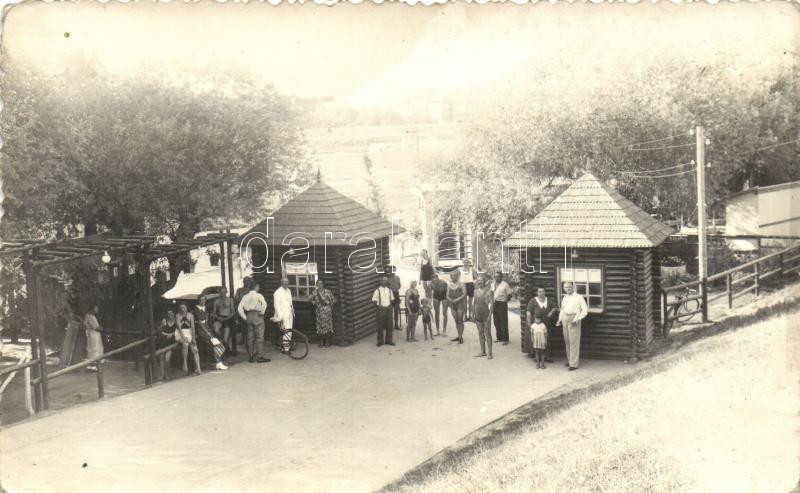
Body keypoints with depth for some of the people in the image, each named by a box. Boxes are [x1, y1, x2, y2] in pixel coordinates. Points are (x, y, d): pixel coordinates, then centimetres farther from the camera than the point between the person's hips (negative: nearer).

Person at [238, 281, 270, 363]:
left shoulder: (245, 296, 9)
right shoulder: (258, 295, -5)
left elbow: (240, 308, 2)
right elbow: (264, 304, -22)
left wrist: (244, 317, 6)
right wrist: (262, 312, -8)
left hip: (248, 316, 5)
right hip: (257, 315, -5)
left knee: (250, 337, 10)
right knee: (259, 337, -3)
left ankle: (251, 356, 12)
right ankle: (259, 357, -5)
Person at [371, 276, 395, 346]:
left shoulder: (389, 290, 9)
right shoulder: (377, 290, -5)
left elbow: (392, 299, 18)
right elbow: (374, 301, -4)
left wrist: (390, 305, 4)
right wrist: (379, 306, -14)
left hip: (388, 309, 4)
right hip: (381, 309, -4)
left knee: (389, 325, 5)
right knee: (380, 326, 0)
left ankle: (388, 340, 15)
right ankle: (380, 341, 8)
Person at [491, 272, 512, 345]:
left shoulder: (505, 285, -7)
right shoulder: (493, 285, 12)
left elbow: (509, 295, -5)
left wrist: (505, 301, -11)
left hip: (502, 304, -6)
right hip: (494, 304, 6)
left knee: (503, 322, -4)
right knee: (496, 322, 11)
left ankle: (505, 339, 1)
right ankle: (499, 338, 22)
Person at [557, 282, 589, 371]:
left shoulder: (579, 297, -3)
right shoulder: (564, 298, 15)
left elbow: (585, 309, -5)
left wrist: (578, 319, -14)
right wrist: (560, 319, 14)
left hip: (574, 320, -6)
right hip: (565, 320, 6)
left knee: (574, 342, -8)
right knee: (567, 341, 8)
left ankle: (574, 364, -8)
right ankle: (570, 360, 19)